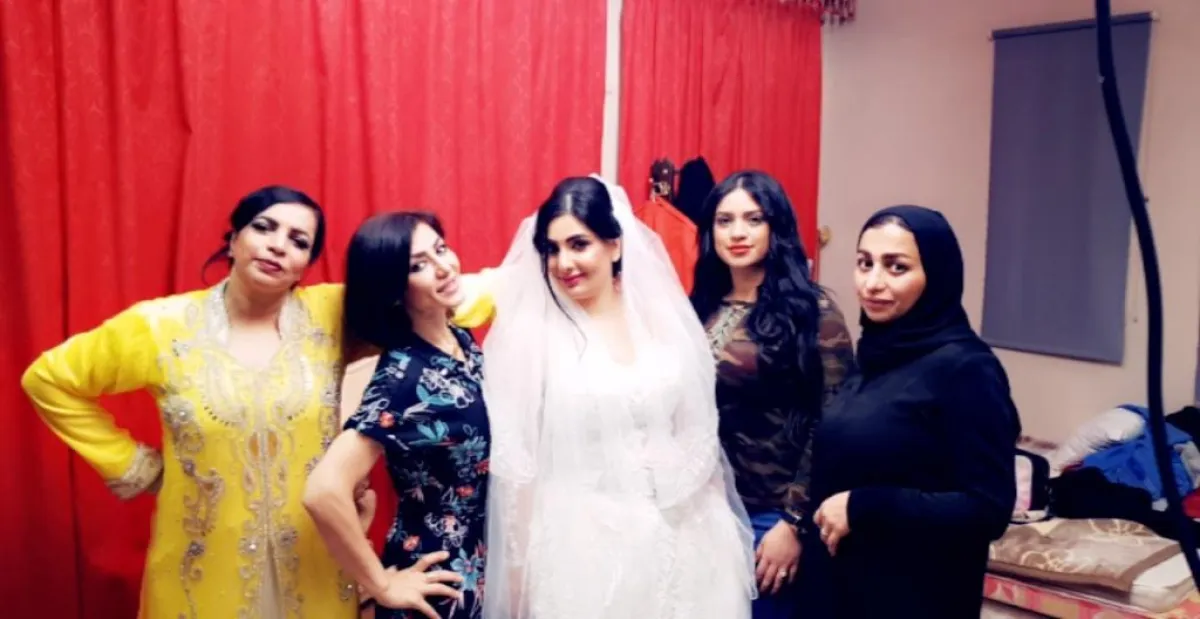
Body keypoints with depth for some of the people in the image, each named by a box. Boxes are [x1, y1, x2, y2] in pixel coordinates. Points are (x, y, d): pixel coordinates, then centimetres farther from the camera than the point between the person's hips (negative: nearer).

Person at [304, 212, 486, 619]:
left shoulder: (464, 342, -2)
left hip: (478, 572, 7)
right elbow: (324, 492, -32)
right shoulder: (404, 375, -23)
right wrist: (381, 585, -20)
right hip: (436, 585, -7)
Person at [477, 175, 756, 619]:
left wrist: (717, 533, 10)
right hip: (579, 544, -3)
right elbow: (517, 461, -6)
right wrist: (520, 573, -4)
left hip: (676, 538, 3)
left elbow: (698, 435, 8)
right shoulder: (529, 332, -9)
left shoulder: (663, 317, 1)